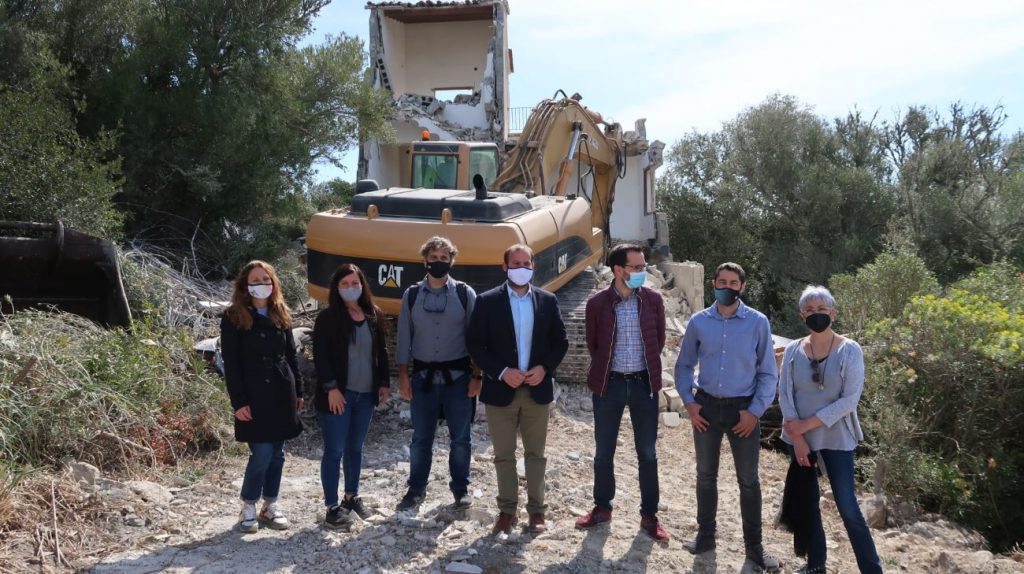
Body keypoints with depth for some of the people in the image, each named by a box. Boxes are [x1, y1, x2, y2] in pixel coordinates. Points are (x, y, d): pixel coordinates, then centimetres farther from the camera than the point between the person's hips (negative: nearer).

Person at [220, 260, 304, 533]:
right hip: (254, 396, -5)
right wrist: (238, 401, -13)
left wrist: (298, 391, 10)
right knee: (262, 454, -7)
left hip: (282, 393, 5)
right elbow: (230, 363, -8)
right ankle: (248, 507, 12)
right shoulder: (233, 317, -4)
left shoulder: (281, 315, 11)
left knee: (277, 453, 9)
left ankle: (271, 505, 22)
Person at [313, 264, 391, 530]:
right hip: (338, 394, -5)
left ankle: (352, 497, 29)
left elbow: (381, 351, 14)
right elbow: (320, 355, -11)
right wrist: (331, 387, -17)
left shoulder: (374, 315, 8)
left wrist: (383, 382, 10)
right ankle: (332, 507, 7)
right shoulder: (328, 317, -7)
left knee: (355, 447, 15)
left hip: (365, 393, 5)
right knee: (334, 450, -1)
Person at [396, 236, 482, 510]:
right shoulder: (412, 295, 2)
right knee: (421, 437, 10)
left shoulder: (465, 294, -2)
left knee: (460, 437, 8)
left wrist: (477, 375, -5)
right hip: (423, 375, 1)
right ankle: (416, 489, 24)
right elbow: (404, 337, 5)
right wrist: (403, 376, 1)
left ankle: (460, 488, 23)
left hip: (458, 375, -1)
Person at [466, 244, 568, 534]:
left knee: (535, 454, 11)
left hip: (538, 389, 2)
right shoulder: (488, 301, -4)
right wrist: (501, 372, -15)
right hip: (501, 390, -1)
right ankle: (507, 509, 21)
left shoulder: (548, 300, 3)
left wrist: (545, 368, -10)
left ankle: (536, 510, 22)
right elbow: (474, 343, -5)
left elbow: (560, 341, 6)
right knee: (504, 455, 8)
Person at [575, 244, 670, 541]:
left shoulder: (653, 300, -3)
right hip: (609, 384, -1)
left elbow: (659, 340, 9)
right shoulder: (597, 302, -8)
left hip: (643, 383, 1)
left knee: (647, 452, 7)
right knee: (604, 451, 10)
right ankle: (602, 507, 28)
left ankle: (649, 515, 19)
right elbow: (592, 343, 5)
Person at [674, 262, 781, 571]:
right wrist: (689, 402, -3)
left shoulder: (758, 322, -7)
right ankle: (705, 535, 29)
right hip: (707, 407, 2)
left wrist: (755, 411, -9)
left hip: (743, 409, -2)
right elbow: (684, 365, 8)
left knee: (749, 480, 7)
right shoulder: (699, 322, -2)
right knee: (706, 475, 13)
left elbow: (768, 372, -3)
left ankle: (754, 545, 21)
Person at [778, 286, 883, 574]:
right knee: (807, 503, 11)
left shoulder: (850, 350, -8)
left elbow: (850, 400, -14)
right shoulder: (793, 350, 0)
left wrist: (807, 424, -15)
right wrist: (798, 438, -10)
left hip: (836, 439, -3)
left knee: (847, 507, -4)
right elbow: (784, 395, -1)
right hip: (800, 439, 3)